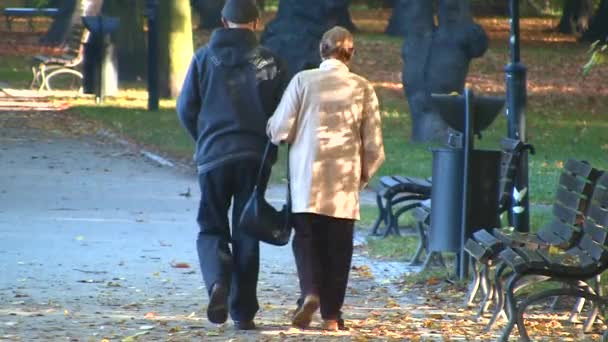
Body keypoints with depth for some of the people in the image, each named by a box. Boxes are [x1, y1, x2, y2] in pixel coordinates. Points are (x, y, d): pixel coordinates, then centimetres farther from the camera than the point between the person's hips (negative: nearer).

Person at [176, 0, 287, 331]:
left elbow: (186, 109, 2)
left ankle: (218, 280, -19)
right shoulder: (269, 62, 0)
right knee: (246, 233, 8)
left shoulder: (204, 58, 1)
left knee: (211, 228, 10)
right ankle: (243, 311, 7)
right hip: (255, 158, 0)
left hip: (213, 155, 0)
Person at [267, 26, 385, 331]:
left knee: (307, 237, 8)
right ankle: (331, 314, 9)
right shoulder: (362, 88, 0)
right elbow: (374, 144, 3)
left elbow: (279, 130, -5)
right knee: (338, 245, 8)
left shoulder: (303, 81, -5)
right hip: (345, 181, 1)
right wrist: (364, 174, 19)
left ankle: (310, 292, -16)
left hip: (307, 179, -1)